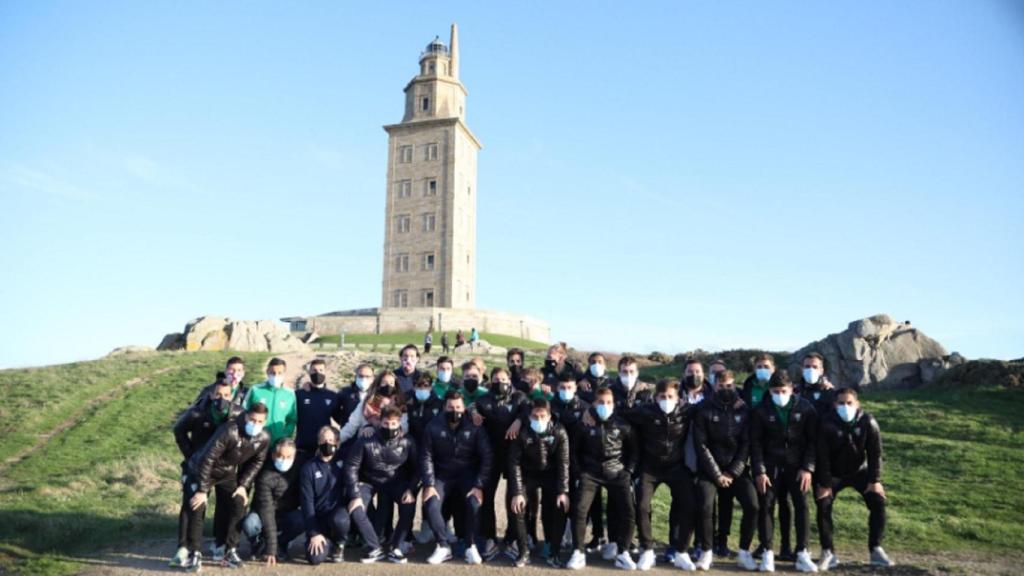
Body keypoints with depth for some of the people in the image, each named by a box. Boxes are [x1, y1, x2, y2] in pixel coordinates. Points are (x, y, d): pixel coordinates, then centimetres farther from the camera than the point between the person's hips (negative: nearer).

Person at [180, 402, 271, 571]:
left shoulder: (264, 438, -17)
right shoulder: (229, 431, -35)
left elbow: (257, 462, 0)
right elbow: (207, 459, -31)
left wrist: (243, 485, -9)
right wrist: (202, 490, -28)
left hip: (228, 474, 5)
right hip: (201, 470, -5)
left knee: (239, 507, -6)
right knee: (196, 509, -15)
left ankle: (230, 551, 7)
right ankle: (195, 554, -2)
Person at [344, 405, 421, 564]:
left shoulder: (407, 442, -15)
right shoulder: (366, 441, -21)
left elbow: (416, 468, -4)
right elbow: (351, 467, -16)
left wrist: (411, 489, -19)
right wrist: (355, 495, -21)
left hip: (396, 482, 1)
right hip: (369, 482, 0)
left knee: (409, 507, -25)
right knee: (356, 511, -23)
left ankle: (395, 548, -5)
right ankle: (375, 549, -3)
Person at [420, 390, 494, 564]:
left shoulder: (475, 427, -12)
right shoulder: (434, 427, -9)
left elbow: (486, 458, -12)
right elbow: (426, 457, -7)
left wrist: (479, 485, -19)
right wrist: (429, 485, -16)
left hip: (467, 475, -1)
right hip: (442, 475, 1)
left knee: (474, 503, -27)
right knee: (431, 505, -22)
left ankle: (471, 546, -7)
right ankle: (443, 546, -3)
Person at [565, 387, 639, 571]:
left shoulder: (622, 424, -1)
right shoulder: (584, 424, -4)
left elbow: (634, 450, 11)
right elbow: (575, 450, 8)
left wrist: (628, 471, 3)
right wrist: (580, 470, 1)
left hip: (617, 473, 1)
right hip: (591, 473, -1)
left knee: (627, 511, -11)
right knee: (579, 509, -16)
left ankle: (622, 554, 5)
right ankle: (578, 553, -4)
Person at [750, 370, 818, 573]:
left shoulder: (805, 408, -5)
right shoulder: (761, 410, -6)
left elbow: (812, 440, -3)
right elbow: (755, 442, -5)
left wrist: (808, 468, -10)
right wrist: (759, 471, -12)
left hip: (796, 465, 0)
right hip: (770, 465, 0)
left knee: (802, 504, -7)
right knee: (766, 506, -3)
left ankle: (802, 554, 2)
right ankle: (767, 554, 4)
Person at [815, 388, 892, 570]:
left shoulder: (868, 422, -18)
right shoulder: (827, 423, -23)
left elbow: (875, 452, -10)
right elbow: (822, 456, -19)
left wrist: (875, 480, -11)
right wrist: (824, 483, -17)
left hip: (860, 471, 2)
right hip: (833, 473, -2)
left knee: (878, 502, -9)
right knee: (823, 506, -14)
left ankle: (876, 550, 7)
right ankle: (828, 553, -2)